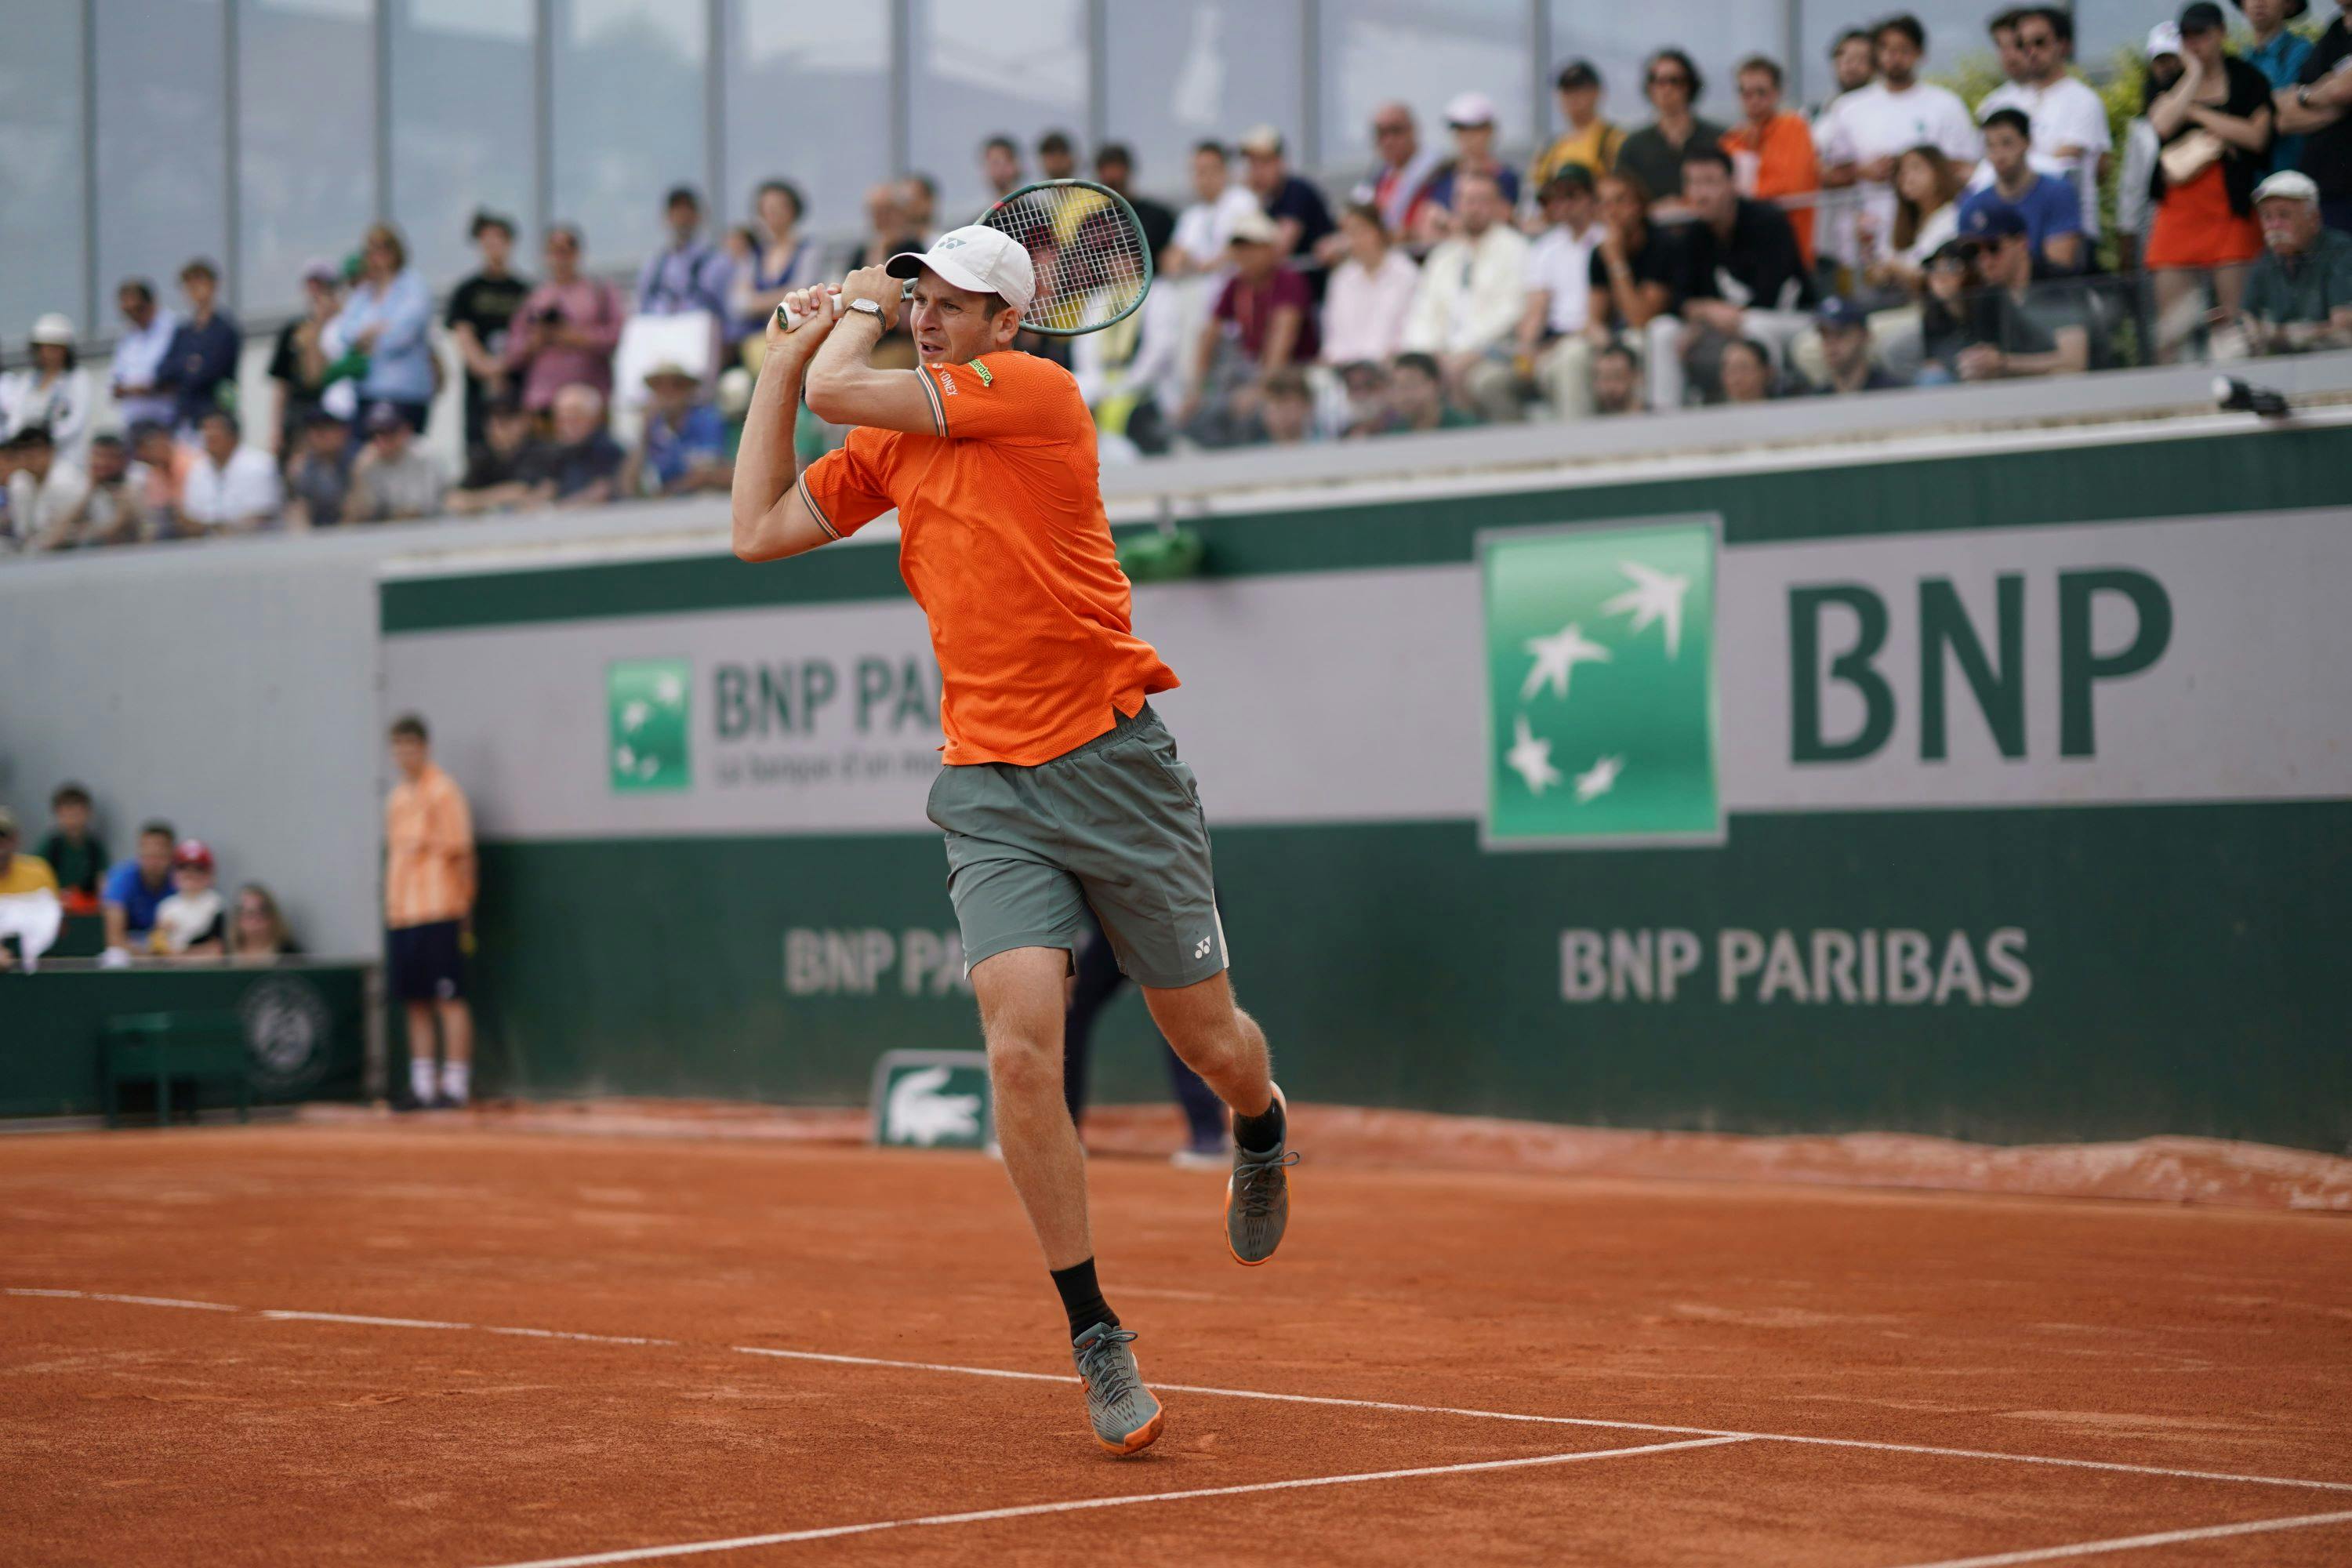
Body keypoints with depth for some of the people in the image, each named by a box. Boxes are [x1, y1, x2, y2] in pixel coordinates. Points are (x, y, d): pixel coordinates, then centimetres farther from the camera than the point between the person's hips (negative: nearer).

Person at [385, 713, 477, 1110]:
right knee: (415, 1002, 9)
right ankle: (422, 1085, 13)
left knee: (448, 998, -6)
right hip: (399, 914, 8)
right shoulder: (397, 797, 18)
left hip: (437, 913, -8)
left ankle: (455, 1085, -5)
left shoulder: (443, 791, -4)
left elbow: (458, 850, -7)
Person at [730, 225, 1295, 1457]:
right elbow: (761, 532, 15)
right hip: (988, 790, 4)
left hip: (1113, 763, -4)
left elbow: (842, 389, -14)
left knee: (1211, 1043, 8)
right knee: (1021, 1050, -15)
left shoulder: (1031, 388, -8)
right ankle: (1096, 1341, -3)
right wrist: (782, 357, 14)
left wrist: (857, 307, 8)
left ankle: (1260, 1130, 47)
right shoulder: (891, 446, 13)